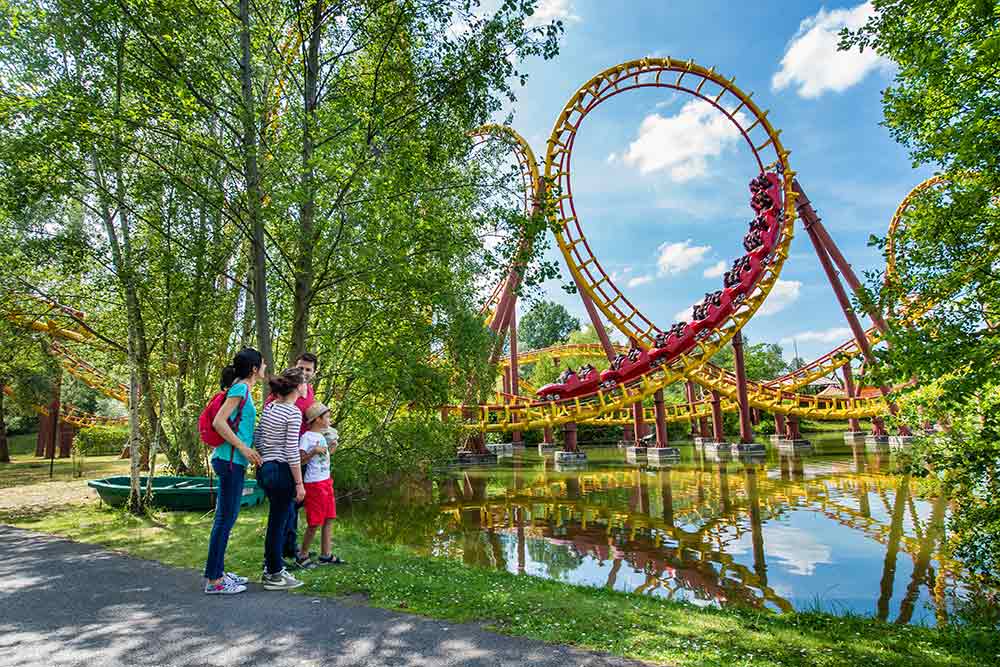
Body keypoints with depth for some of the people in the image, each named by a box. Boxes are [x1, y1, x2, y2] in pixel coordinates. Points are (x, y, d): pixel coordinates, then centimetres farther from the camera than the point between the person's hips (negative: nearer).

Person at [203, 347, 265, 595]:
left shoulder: (242, 389, 15)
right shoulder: (240, 388, -13)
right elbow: (218, 422, -21)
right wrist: (244, 448, -19)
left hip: (232, 461, 10)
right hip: (230, 460, -10)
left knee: (226, 517, 15)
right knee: (225, 519, -3)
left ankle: (217, 572, 25)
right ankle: (214, 581, 6)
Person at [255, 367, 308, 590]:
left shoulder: (269, 407, 8)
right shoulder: (294, 412, -16)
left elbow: (257, 439, 12)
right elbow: (291, 452, -18)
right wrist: (299, 483, -13)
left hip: (266, 469, 8)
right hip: (282, 471, -8)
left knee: (277, 521, 21)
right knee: (278, 523, 3)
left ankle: (271, 568, 32)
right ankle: (275, 576, 16)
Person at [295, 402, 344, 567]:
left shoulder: (322, 435, 13)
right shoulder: (306, 437, -11)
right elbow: (300, 461, -16)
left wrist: (332, 449, 10)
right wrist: (314, 451, -27)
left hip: (326, 481, 8)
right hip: (314, 483, -8)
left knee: (329, 519, 9)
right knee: (315, 523, -3)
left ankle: (326, 555, 17)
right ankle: (302, 555, 14)